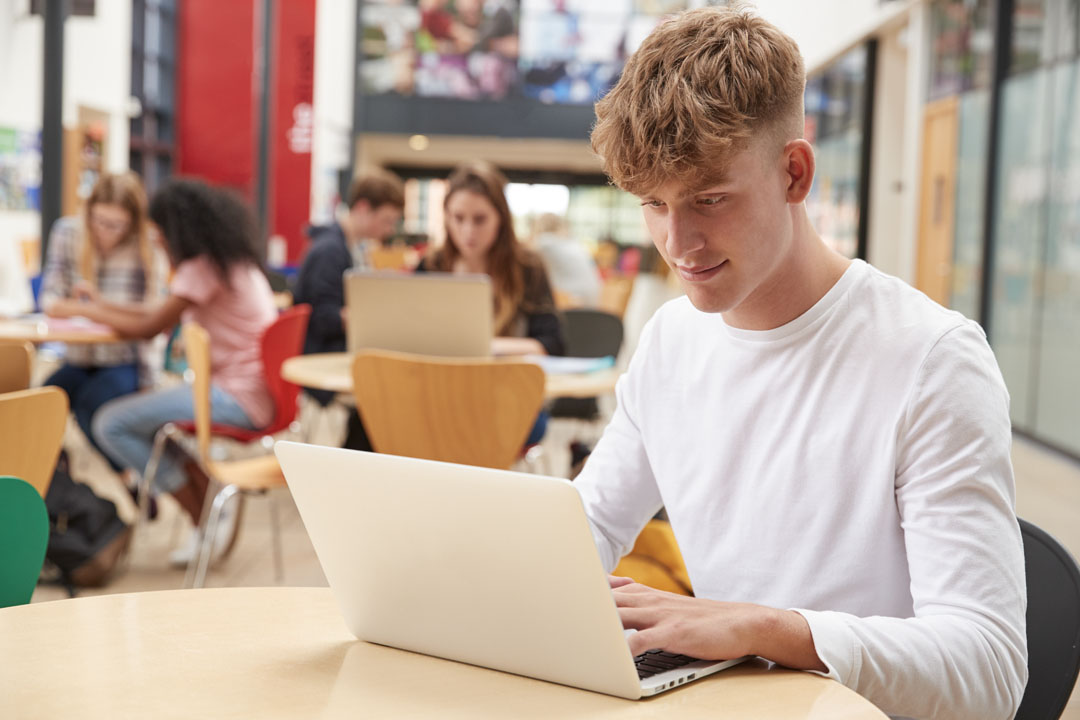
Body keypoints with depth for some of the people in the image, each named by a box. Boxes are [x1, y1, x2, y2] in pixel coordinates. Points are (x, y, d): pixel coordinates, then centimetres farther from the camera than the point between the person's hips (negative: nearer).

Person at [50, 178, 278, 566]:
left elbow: (148, 328, -11)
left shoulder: (204, 268, -13)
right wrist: (104, 305, 21)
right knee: (148, 414, 31)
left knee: (110, 425, -7)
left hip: (238, 399, -10)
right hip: (258, 393, 10)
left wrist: (88, 311, 2)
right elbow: (163, 313, 22)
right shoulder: (236, 261, 15)